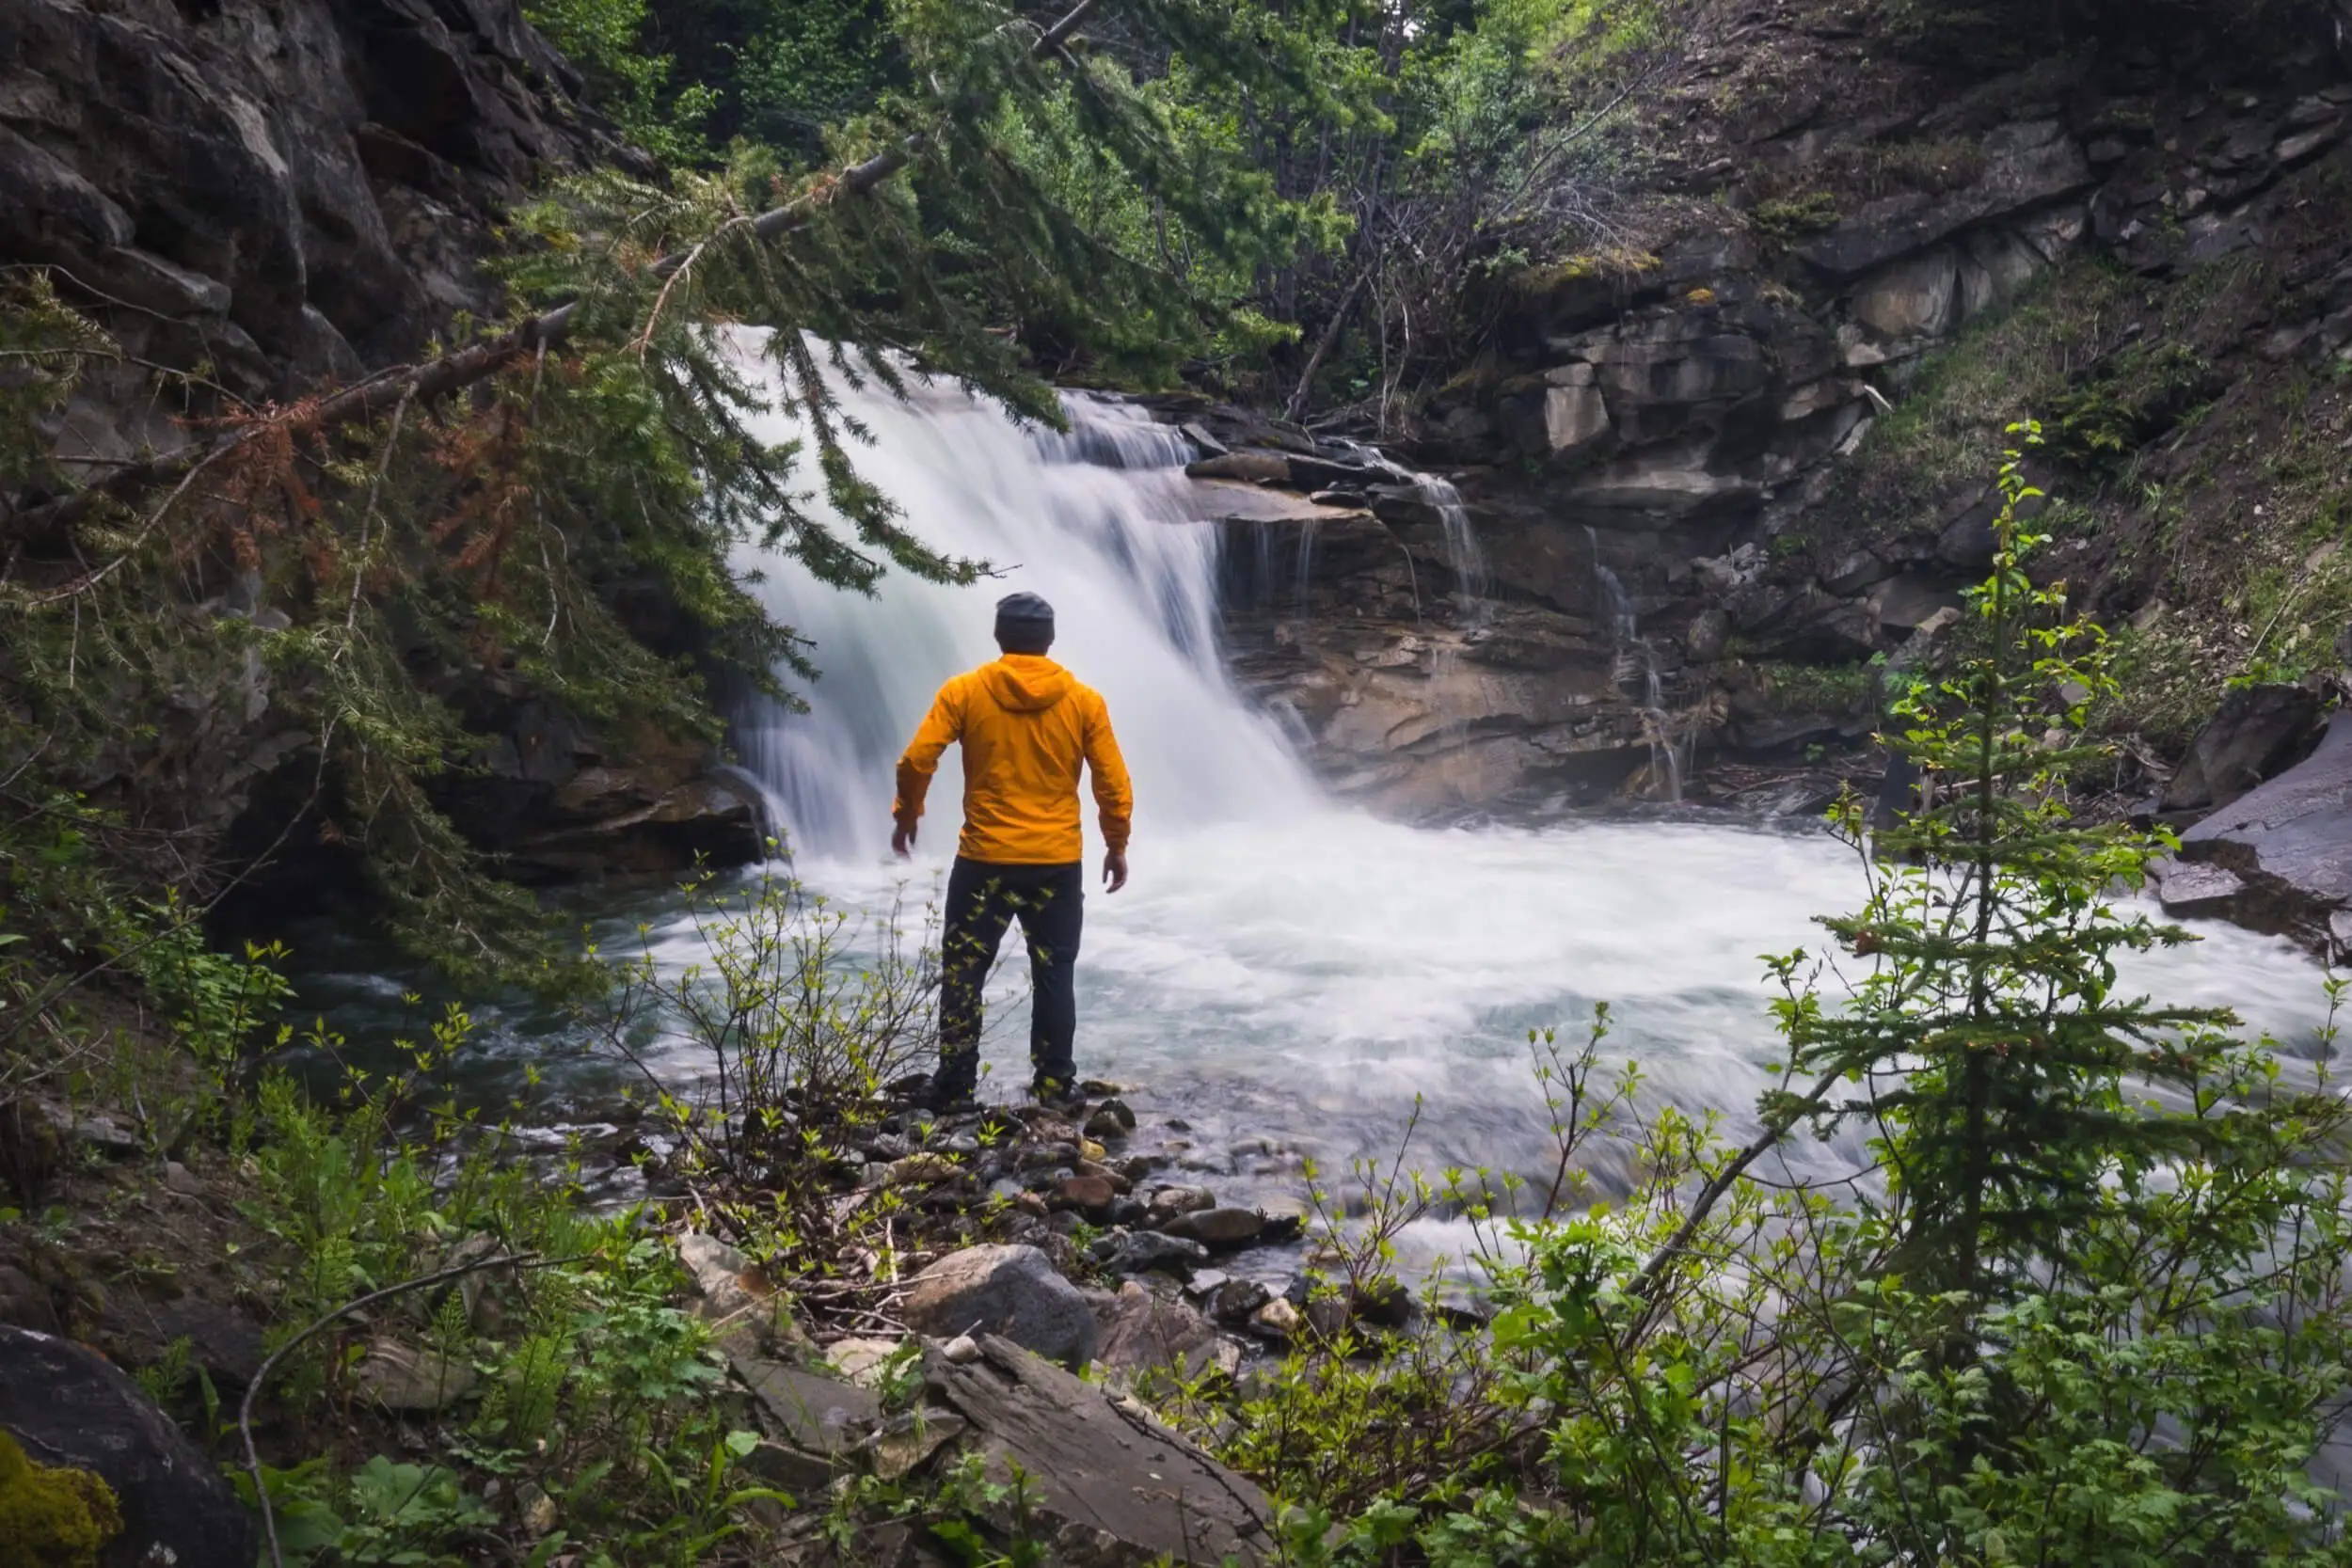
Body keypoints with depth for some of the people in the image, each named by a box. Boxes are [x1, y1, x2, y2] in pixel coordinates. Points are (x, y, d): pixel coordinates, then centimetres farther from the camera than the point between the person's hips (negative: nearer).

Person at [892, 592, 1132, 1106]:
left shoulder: (965, 691, -3)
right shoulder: (1084, 700, 0)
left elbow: (917, 761, -7)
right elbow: (1114, 784, -1)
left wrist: (906, 814, 10)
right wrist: (1116, 846, 11)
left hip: (985, 860, -1)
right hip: (1058, 863, 1)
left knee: (963, 972, 10)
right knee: (1054, 975, 12)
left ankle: (955, 1085, 10)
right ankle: (1054, 1086, 13)